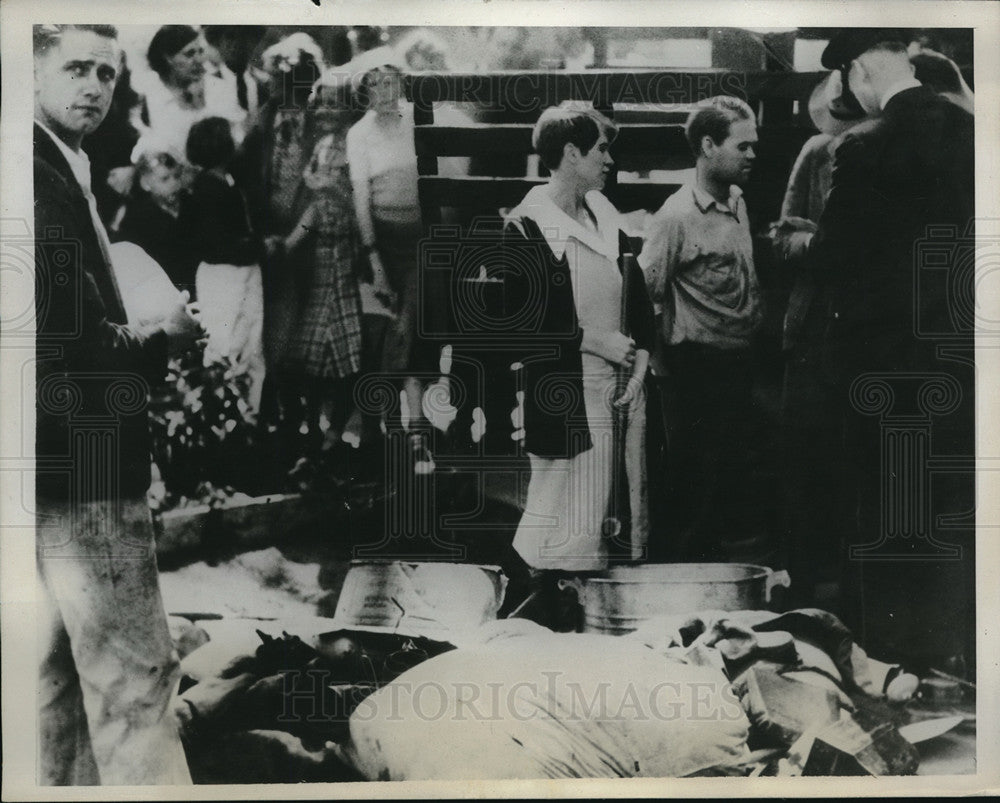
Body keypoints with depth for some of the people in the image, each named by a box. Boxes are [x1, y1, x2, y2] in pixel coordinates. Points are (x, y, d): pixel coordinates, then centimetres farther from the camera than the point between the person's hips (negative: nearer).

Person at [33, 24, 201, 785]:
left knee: (66, 670, 17)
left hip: (70, 457, 10)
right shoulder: (43, 177, -15)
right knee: (132, 675, -6)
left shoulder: (63, 171, 16)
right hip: (80, 463, -10)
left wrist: (147, 337, 2)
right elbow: (72, 336, -22)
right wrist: (164, 338, -7)